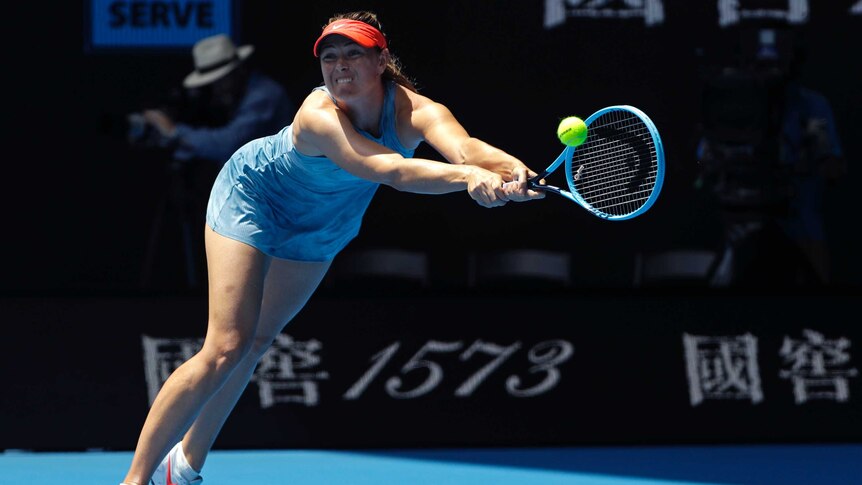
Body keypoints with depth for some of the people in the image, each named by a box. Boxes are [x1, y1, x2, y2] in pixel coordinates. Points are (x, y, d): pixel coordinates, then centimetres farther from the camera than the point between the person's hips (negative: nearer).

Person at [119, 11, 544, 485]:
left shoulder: (414, 111, -31)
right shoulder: (319, 117, -42)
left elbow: (464, 147, -52)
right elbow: (391, 170, -56)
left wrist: (514, 170, -75)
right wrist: (468, 176, -73)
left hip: (320, 227, 5)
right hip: (253, 194, -5)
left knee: (254, 343, 16)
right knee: (226, 348, -16)